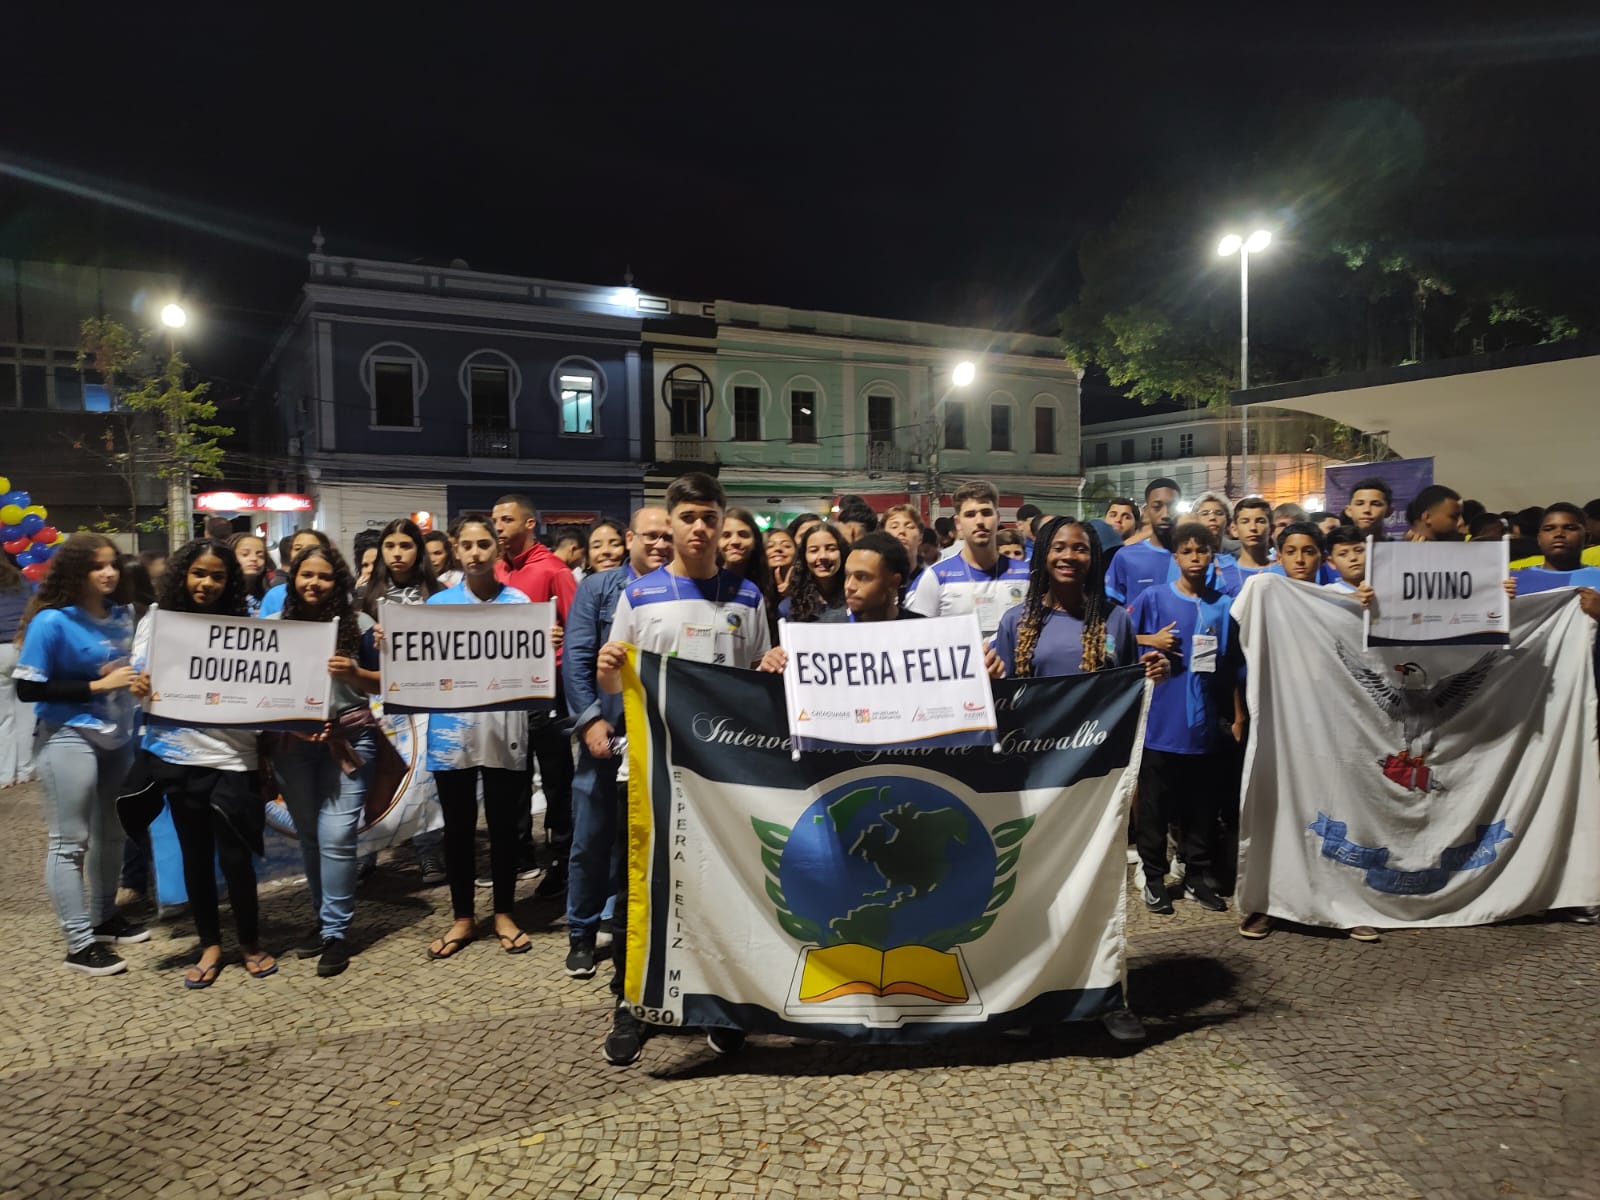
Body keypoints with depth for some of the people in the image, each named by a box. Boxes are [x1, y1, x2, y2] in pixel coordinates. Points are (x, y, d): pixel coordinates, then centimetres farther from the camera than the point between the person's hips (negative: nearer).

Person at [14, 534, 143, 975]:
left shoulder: (121, 617, 4)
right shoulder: (52, 622, -13)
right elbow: (27, 688, -15)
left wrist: (138, 681, 0)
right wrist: (97, 686, -18)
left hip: (117, 735, 6)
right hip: (69, 737, -6)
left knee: (111, 832, 15)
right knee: (70, 841, 1)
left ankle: (104, 918, 32)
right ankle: (79, 944, 8)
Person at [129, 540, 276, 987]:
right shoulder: (156, 621, 3)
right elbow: (140, 680, 7)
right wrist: (140, 687, -17)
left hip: (232, 755, -2)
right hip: (177, 756, 2)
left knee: (235, 856, 1)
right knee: (195, 854, 13)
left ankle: (250, 942, 23)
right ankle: (210, 945, 29)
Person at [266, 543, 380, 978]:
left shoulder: (358, 624, -1)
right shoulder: (273, 626, 4)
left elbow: (383, 682, 2)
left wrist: (354, 673, -17)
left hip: (348, 741, -3)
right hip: (292, 743, 3)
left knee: (336, 837, -7)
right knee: (309, 837, 12)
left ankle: (336, 932, 5)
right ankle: (324, 920, 27)